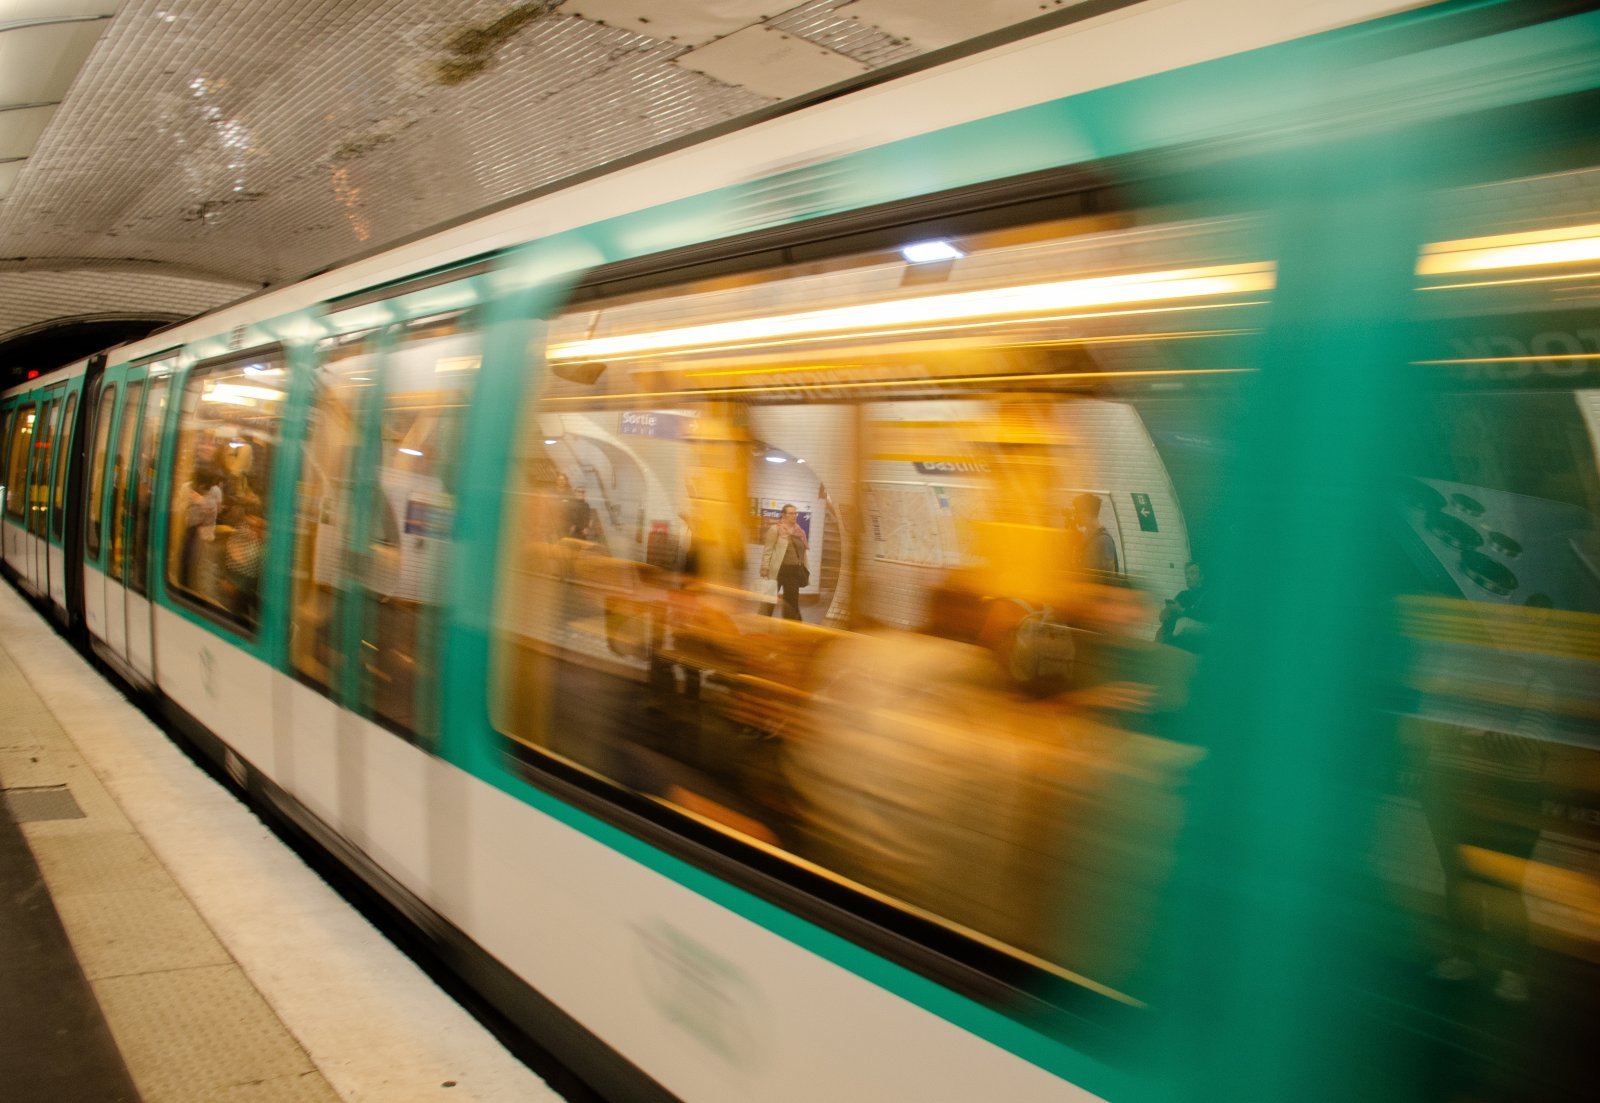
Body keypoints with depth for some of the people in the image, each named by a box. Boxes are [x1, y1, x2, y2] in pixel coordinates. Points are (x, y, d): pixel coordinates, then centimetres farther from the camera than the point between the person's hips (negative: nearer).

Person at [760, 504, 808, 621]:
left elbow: (802, 552, 16)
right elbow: (768, 550, -7)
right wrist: (765, 567, -12)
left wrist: (805, 569, 13)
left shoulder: (800, 531, 13)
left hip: (794, 570, 5)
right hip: (778, 570, -5)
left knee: (792, 600, 6)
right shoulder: (775, 529, -4)